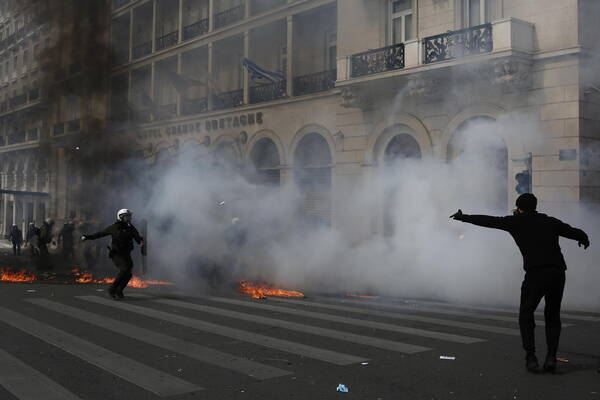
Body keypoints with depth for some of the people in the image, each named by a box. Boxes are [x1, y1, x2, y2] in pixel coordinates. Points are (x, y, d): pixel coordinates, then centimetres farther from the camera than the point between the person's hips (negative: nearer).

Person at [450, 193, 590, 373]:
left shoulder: (517, 221, 9)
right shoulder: (551, 222, 18)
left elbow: (489, 221, 13)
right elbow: (576, 233, 19)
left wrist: (463, 217, 23)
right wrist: (584, 238, 44)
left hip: (535, 274, -4)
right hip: (558, 273, 4)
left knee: (526, 316, 13)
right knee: (553, 316, 19)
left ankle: (531, 358, 4)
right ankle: (551, 357, 7)